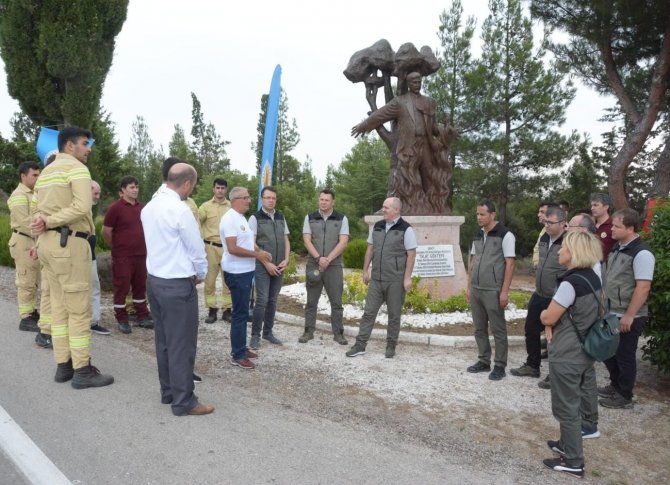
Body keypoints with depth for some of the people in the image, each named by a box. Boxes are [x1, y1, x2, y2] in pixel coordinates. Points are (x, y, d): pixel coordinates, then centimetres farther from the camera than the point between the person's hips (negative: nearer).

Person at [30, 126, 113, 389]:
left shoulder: (46, 172, 20)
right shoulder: (76, 168, -8)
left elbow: (36, 208, 16)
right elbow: (82, 207, -22)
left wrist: (44, 223, -4)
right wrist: (49, 222, -15)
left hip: (48, 243, 9)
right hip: (69, 243, -9)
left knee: (59, 306, 13)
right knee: (79, 309, -4)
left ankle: (63, 365, 19)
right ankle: (82, 370, 1)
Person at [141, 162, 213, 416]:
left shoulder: (149, 207, 7)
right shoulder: (180, 210, -19)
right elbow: (196, 248, -13)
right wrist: (201, 274, 6)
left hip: (154, 279, 9)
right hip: (178, 285, -9)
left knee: (163, 339, 16)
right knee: (182, 344, 0)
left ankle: (168, 391, 27)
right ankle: (183, 402, 8)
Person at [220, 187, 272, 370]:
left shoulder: (240, 217, 14)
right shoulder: (230, 219, -18)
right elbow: (233, 248, -24)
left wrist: (260, 251, 7)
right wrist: (257, 254, -18)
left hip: (245, 271, 10)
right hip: (237, 273, -10)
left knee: (242, 312, 16)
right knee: (240, 313, -3)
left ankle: (241, 348, 27)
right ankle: (237, 355, 6)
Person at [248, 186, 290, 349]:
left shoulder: (281, 218, 11)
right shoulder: (255, 218, -4)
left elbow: (286, 241, 14)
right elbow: (252, 244, -8)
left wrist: (286, 260, -1)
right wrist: (266, 263, -12)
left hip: (279, 266, 5)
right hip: (262, 266, -5)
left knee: (273, 301, 10)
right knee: (262, 301, -9)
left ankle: (268, 332, 21)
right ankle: (255, 335, 2)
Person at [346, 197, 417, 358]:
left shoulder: (406, 229, -8)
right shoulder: (377, 226, 8)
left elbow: (411, 255, -9)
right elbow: (370, 249, 15)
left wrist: (407, 278, -13)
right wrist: (365, 270, 11)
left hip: (395, 281, -4)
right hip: (376, 278, 5)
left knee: (394, 315, 7)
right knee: (369, 312, 5)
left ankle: (391, 346, 21)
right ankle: (360, 345, 10)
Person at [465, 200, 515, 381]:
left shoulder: (505, 235, -9)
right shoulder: (478, 235, 10)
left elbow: (510, 264, -11)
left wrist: (504, 291, -15)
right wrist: (469, 286, 13)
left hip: (493, 291, -6)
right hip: (476, 289, 7)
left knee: (498, 329, 2)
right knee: (479, 328, 13)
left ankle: (500, 366, 13)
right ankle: (484, 361, 25)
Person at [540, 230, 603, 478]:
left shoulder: (572, 282, -25)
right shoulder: (592, 278, 4)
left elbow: (548, 317, -20)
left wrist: (544, 315, 2)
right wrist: (552, 322, -3)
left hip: (566, 356, -9)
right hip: (585, 351, 9)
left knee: (566, 407, 3)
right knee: (578, 401, 20)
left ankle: (573, 462, 13)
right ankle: (569, 444, 36)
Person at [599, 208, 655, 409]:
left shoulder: (641, 253, -19)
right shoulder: (617, 248, 8)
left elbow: (643, 287, -22)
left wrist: (629, 316, -22)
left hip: (627, 317, -8)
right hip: (611, 313, 8)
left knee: (624, 356, 5)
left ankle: (624, 397, 20)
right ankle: (615, 385, 37)